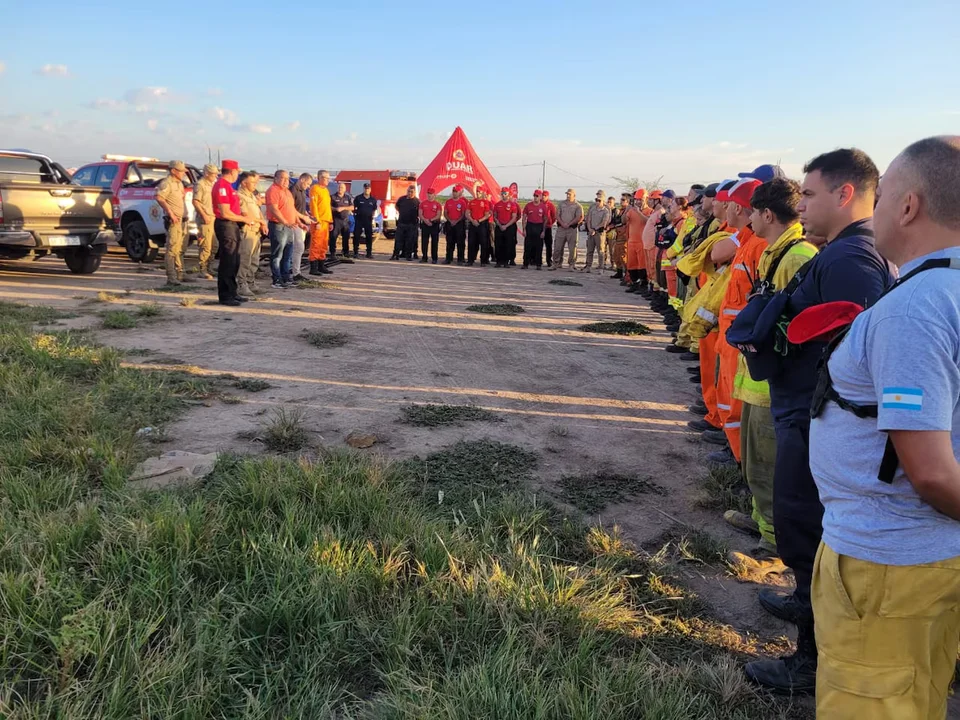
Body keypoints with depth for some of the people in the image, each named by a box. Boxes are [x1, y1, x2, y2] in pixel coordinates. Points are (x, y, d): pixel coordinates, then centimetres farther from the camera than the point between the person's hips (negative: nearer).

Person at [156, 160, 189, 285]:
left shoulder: (179, 183, 20)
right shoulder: (167, 183, -10)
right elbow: (159, 198, -24)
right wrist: (170, 212, -27)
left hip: (182, 219, 10)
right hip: (173, 220, -10)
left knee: (179, 249, 15)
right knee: (172, 248, -12)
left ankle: (179, 274, 24)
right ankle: (171, 277, -14)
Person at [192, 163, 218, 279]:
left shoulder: (212, 184, 19)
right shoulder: (200, 185, -8)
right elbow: (195, 201, -15)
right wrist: (204, 215, -20)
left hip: (213, 217, 9)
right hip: (205, 219, -9)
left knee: (213, 246, 10)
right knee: (206, 246, -8)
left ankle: (207, 269, 19)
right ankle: (203, 270, -3)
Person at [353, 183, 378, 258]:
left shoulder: (373, 200, 9)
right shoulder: (358, 198, 2)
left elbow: (374, 210, 15)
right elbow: (354, 208, 5)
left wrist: (373, 216, 2)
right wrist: (355, 212, -9)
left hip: (368, 220, 2)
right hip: (359, 219, -2)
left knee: (369, 236, 3)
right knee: (356, 236, -3)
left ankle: (369, 253, 11)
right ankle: (356, 252, 3)